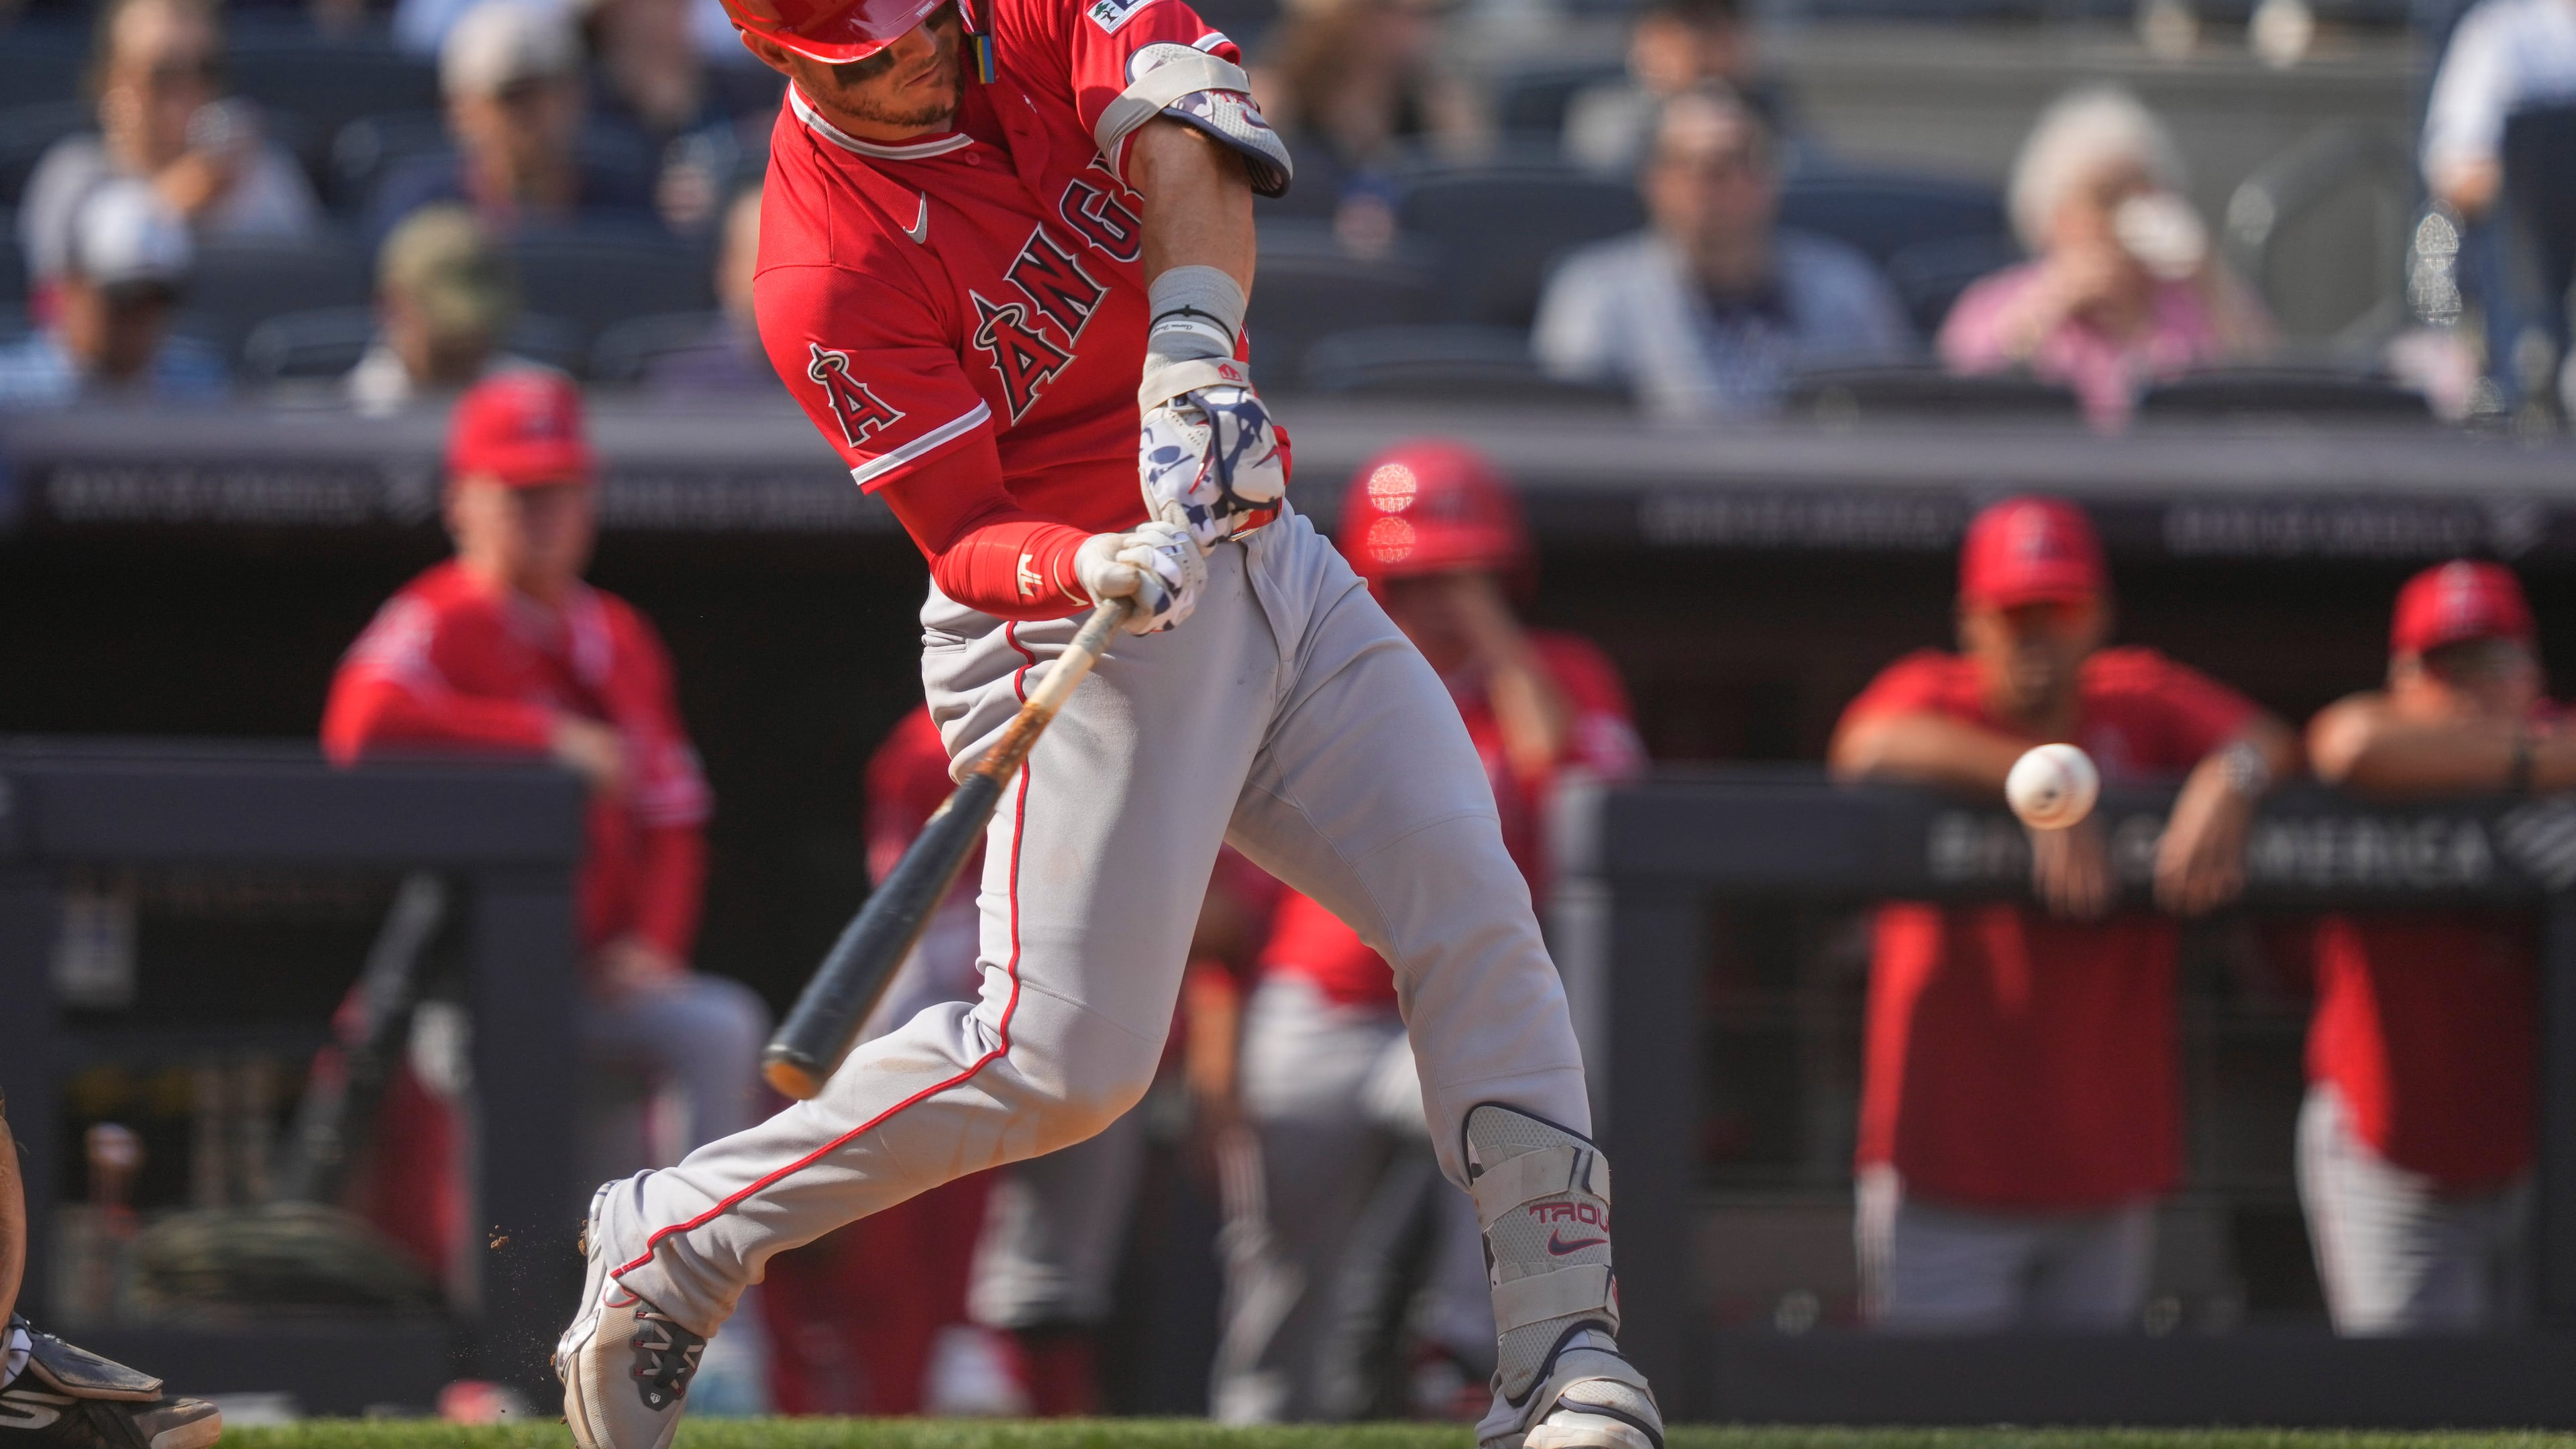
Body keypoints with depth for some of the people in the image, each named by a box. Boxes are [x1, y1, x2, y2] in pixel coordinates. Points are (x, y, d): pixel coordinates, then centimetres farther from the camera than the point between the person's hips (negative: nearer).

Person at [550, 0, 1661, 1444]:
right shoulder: (828, 275, -18)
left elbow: (1190, 156, -22)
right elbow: (965, 538, -19)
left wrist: (1194, 354, -39)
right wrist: (1100, 571, -40)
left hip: (1261, 549, 6)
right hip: (1064, 624, -6)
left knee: (1475, 911, -4)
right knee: (1066, 1052, -14)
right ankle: (670, 1243, 0)